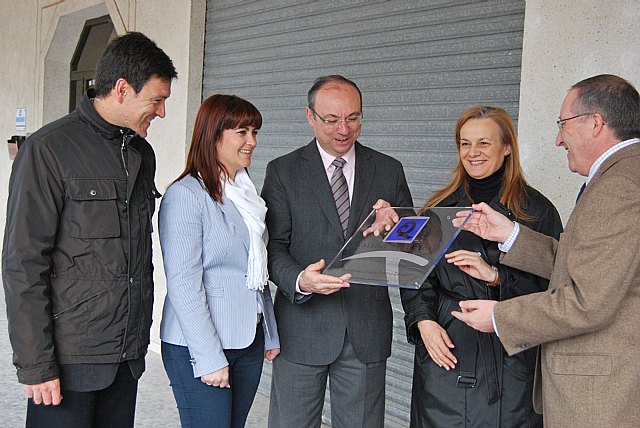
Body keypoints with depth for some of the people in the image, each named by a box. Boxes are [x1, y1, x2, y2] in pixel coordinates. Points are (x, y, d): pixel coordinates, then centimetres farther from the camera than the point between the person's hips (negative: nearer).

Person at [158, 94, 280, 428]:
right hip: (199, 349, -7)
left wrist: (270, 335, 15)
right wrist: (209, 358, -18)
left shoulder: (245, 192, 12)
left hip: (249, 343, 7)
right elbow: (183, 284, -17)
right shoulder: (186, 194, -13)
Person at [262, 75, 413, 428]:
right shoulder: (283, 171, 1)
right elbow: (273, 247, -4)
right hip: (303, 330, -1)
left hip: (367, 331, 2)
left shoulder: (389, 170, 7)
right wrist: (300, 280, -24)